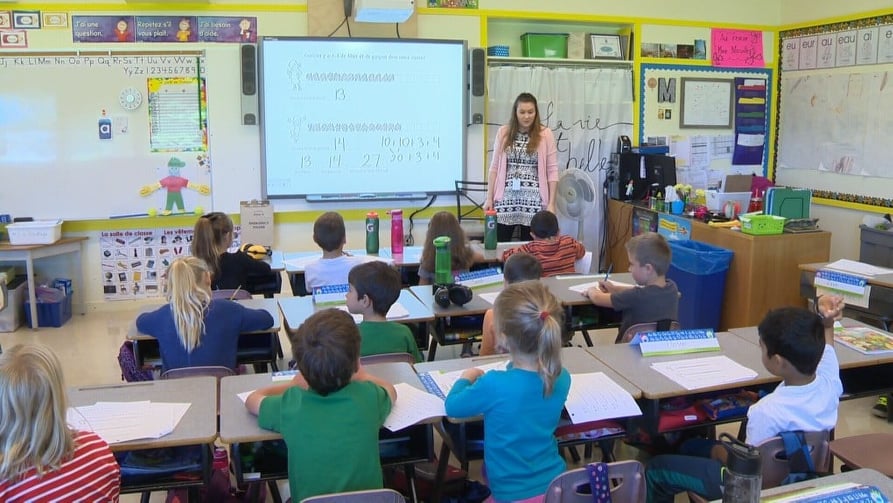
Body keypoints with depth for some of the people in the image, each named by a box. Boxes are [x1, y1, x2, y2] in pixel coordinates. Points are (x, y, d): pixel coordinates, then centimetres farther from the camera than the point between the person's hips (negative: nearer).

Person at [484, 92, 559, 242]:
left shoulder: (545, 134, 1)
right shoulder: (503, 133, 5)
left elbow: (552, 171, 1)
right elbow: (494, 167, 8)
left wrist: (551, 203, -4)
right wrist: (489, 198, 4)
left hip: (533, 201, -1)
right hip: (506, 200, 1)